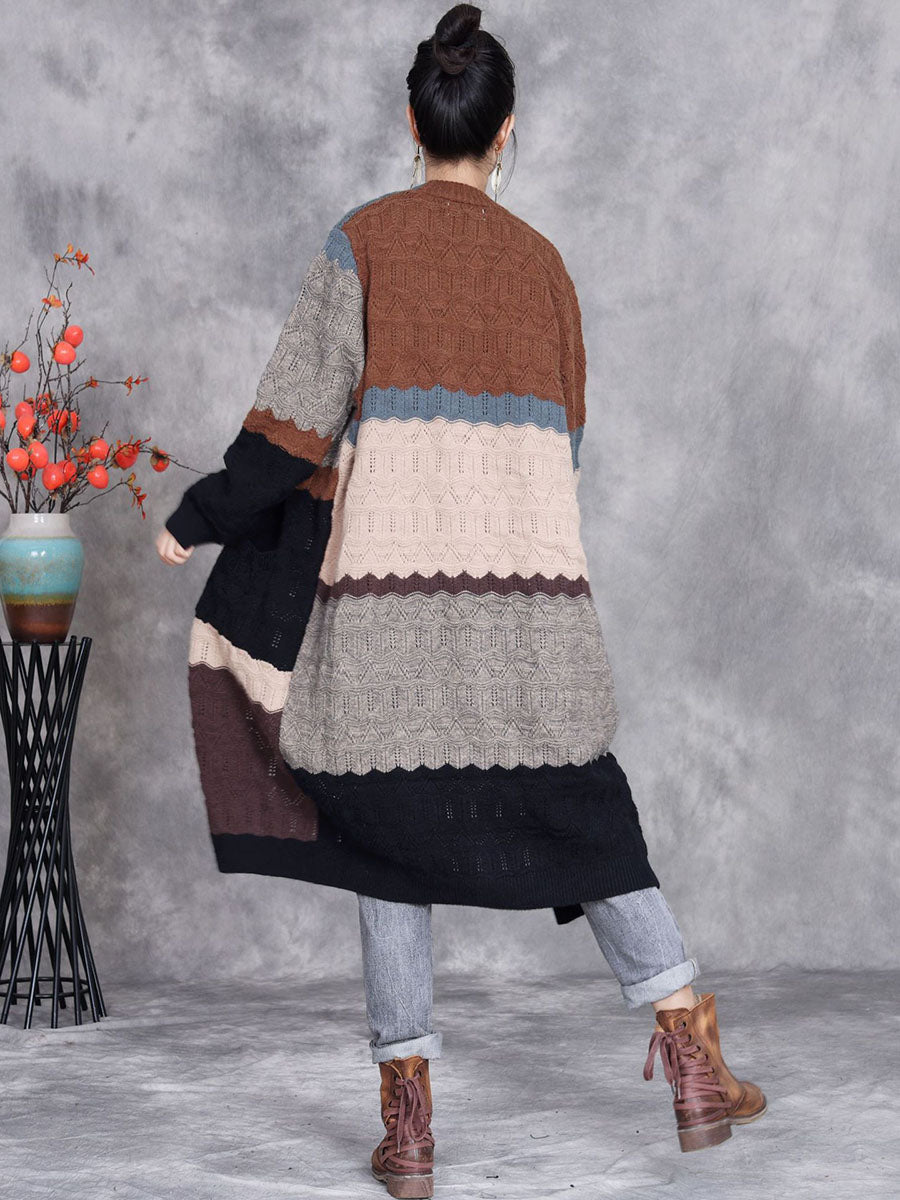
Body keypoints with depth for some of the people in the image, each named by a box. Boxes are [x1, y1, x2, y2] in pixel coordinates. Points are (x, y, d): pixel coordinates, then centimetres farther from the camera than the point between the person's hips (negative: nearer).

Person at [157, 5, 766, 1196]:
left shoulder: (364, 241, 0)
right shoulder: (542, 261, 11)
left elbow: (296, 423, -5)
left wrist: (199, 517, 7)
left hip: (391, 602, -2)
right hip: (531, 589, 2)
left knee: (392, 847, 7)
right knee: (590, 825, 15)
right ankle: (696, 1069, 8)